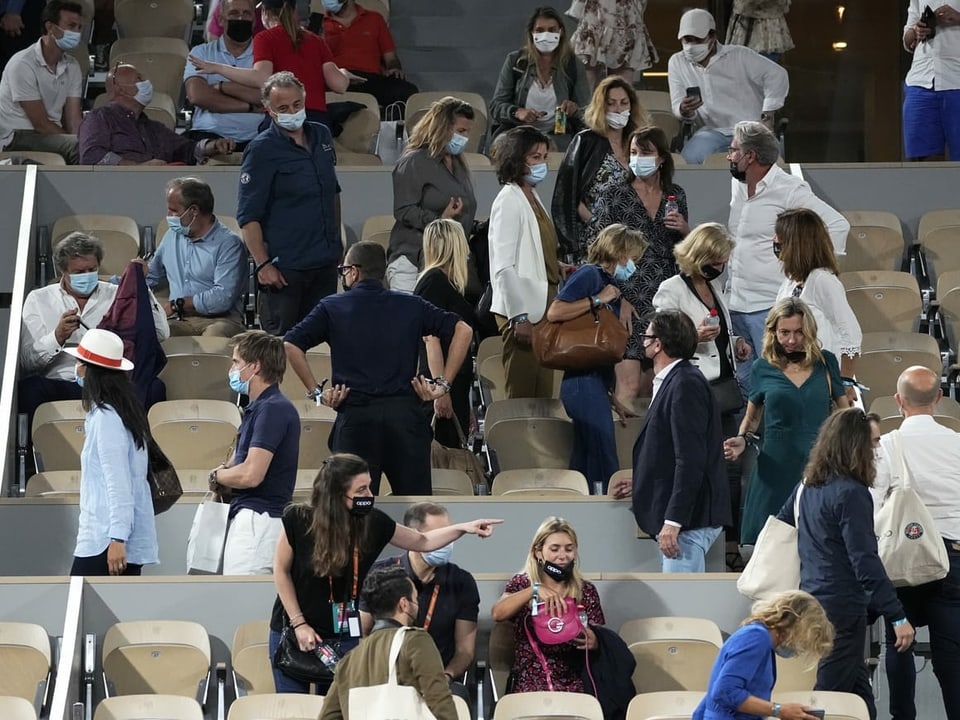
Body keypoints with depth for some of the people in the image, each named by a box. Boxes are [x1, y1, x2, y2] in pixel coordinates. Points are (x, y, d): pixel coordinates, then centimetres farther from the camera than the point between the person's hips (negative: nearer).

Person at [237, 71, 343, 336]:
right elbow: (248, 216, -14)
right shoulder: (262, 150, -11)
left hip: (326, 262, 6)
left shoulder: (321, 136, 10)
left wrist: (337, 242, 21)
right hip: (285, 266, -6)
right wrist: (263, 265, -20)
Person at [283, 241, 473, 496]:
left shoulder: (332, 308, 6)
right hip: (405, 412, 1)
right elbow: (463, 330, 5)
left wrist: (315, 390, 1)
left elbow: (290, 345, -4)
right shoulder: (411, 306, 11)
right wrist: (443, 383, 5)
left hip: (355, 414, -1)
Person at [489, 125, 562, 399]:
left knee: (543, 395, 10)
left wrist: (557, 266, 7)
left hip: (541, 307, 9)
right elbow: (503, 267, -18)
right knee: (522, 395, -6)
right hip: (522, 311, -9)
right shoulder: (508, 201, -13)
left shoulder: (532, 197, 14)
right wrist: (519, 316, -19)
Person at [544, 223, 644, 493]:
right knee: (604, 470, -13)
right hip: (584, 382, -9)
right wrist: (597, 300, -14)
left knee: (585, 467, 9)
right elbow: (554, 312, -20)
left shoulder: (610, 284, 21)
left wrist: (613, 399, 24)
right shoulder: (589, 275, -5)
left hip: (596, 382, 9)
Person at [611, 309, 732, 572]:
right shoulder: (672, 382, 16)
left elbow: (691, 460, -21)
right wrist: (641, 483, 26)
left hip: (689, 517, -11)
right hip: (676, 516, 11)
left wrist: (673, 521, -23)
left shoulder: (685, 385, -15)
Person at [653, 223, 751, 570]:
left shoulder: (715, 287, 17)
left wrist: (735, 345, 12)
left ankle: (731, 545, 11)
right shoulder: (671, 291, -6)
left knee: (731, 468, 6)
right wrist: (694, 337, -23)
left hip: (725, 386, 7)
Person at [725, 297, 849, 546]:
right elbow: (752, 416, 18)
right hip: (776, 464, 0)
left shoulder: (825, 362, 6)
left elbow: (844, 409, 14)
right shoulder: (763, 368, 6)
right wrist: (743, 440, -1)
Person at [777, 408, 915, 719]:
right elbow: (865, 562, -22)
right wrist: (897, 616, -21)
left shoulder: (807, 485, 6)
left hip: (812, 598, 8)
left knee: (859, 692, 17)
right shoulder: (851, 494, -18)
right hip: (842, 606, -8)